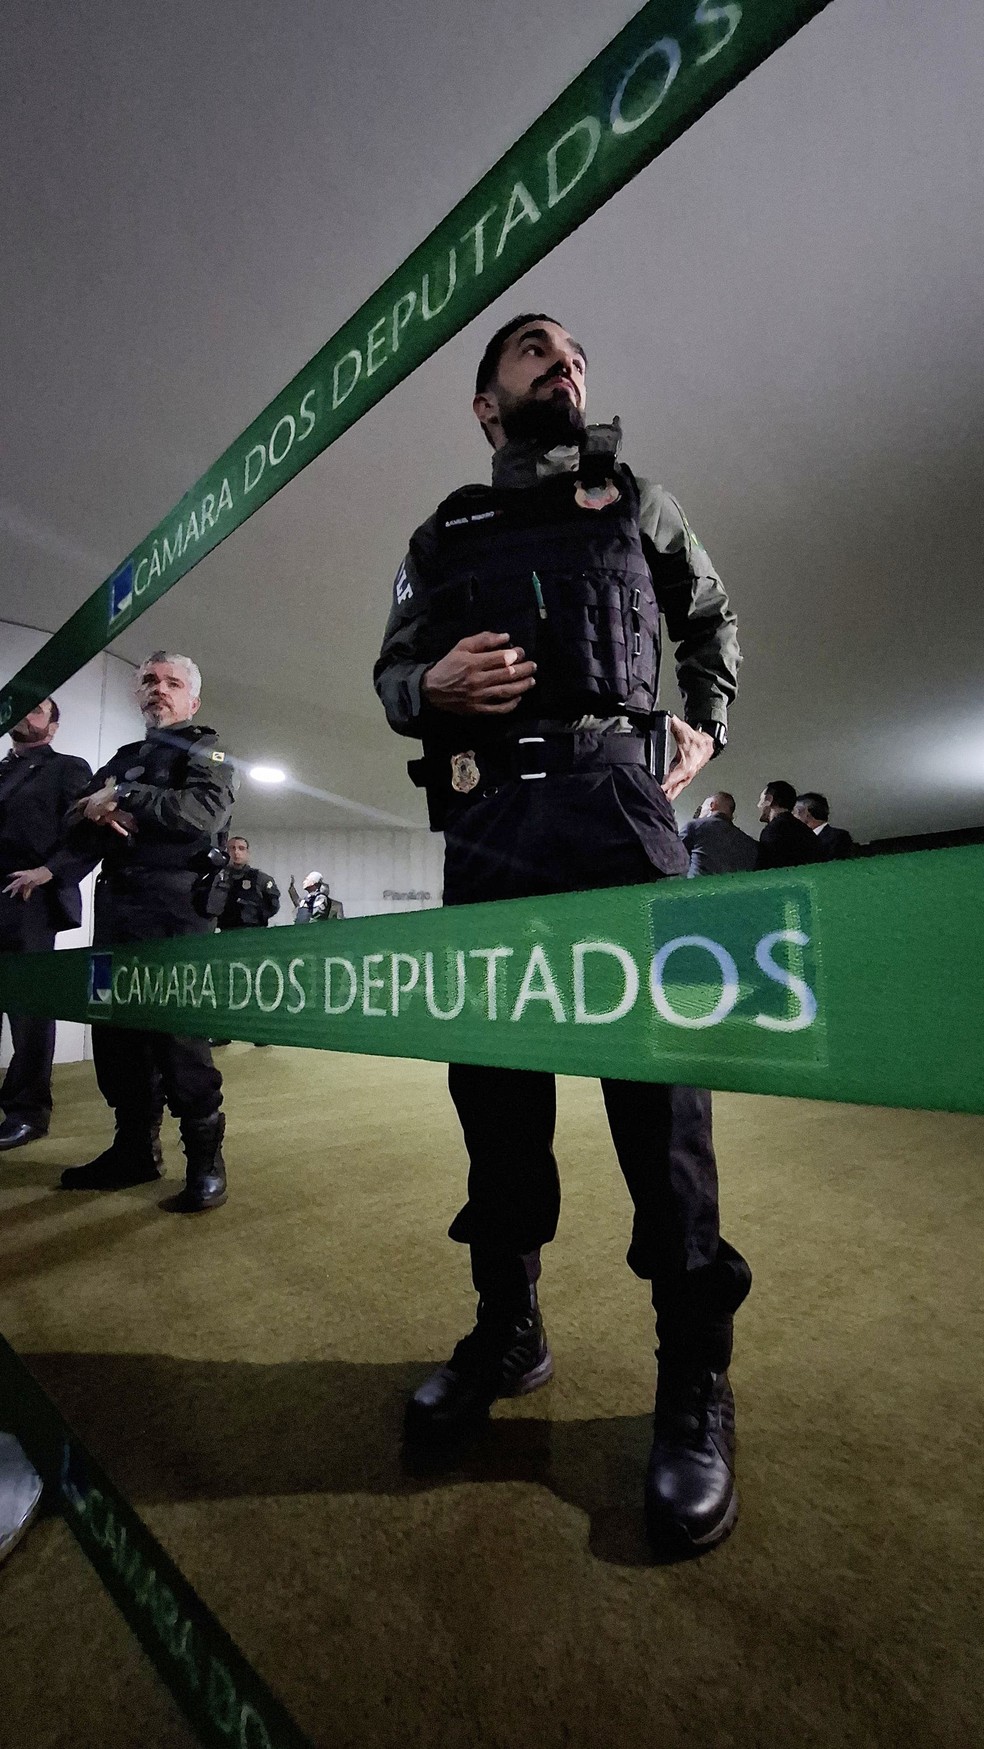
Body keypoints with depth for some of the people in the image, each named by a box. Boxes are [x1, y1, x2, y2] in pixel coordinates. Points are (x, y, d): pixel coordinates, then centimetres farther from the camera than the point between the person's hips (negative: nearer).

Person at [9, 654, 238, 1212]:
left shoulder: (206, 750, 7)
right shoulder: (122, 759, 26)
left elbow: (204, 811, -13)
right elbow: (77, 826, 18)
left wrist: (124, 797, -8)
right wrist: (99, 812, -5)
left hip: (176, 905, -7)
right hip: (115, 904, 7)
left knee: (177, 1027, -11)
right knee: (116, 1026, 7)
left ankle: (206, 1156, -1)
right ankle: (136, 1148, 18)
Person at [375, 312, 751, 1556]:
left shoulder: (635, 501, 23)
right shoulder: (445, 537, 22)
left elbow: (711, 614, 33)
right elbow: (391, 671, 18)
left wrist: (708, 725, 18)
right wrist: (434, 685, -5)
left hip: (618, 809, -1)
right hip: (486, 826, 2)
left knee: (656, 1076, -6)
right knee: (493, 1083, 5)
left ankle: (695, 1374, 11)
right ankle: (508, 1328, 24)